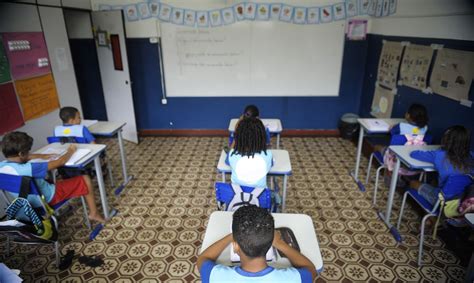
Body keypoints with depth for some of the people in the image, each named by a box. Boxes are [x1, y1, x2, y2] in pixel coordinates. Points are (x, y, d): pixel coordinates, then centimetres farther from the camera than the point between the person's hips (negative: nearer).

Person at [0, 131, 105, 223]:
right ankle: (93, 213, 14)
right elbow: (59, 162, -26)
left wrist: (41, 156, 6)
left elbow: (18, 158, 12)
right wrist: (70, 151, -7)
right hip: (49, 198, -8)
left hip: (29, 201, 8)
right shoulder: (28, 169, -35)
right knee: (85, 179, 0)